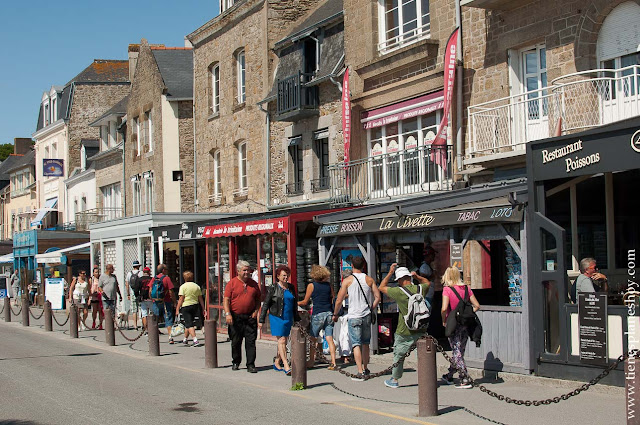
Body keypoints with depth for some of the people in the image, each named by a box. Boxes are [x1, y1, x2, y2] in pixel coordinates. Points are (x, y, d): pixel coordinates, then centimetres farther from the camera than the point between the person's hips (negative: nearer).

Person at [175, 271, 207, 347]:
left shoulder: (183, 286, -7)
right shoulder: (197, 286, 7)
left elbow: (181, 299, -11)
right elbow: (200, 299, 8)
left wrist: (177, 309, -7)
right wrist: (203, 309, 15)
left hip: (186, 306, -5)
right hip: (195, 306, 5)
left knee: (189, 325, -6)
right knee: (189, 323, 19)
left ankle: (195, 340, -20)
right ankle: (185, 339, 30)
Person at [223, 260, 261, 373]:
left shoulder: (253, 284, 10)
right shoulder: (232, 283, 0)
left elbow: (258, 299, 17)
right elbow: (226, 300, -5)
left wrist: (256, 311, 2)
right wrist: (227, 314, -17)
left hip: (250, 317, 2)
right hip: (235, 318, -2)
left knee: (251, 341, -3)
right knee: (236, 342, 8)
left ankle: (251, 365, -1)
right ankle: (235, 362, 24)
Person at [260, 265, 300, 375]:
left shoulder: (291, 288, 11)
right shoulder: (273, 288, -4)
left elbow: (294, 305, 19)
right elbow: (266, 304, -2)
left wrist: (297, 319, 18)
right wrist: (261, 320, -5)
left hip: (288, 318, 5)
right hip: (276, 317, -5)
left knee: (284, 341, 9)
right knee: (281, 340, -11)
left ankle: (277, 363, 23)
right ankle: (286, 366, -17)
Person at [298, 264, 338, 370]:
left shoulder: (311, 286, -2)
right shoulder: (329, 285, 8)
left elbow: (305, 302, 4)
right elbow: (334, 299, 12)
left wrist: (296, 303, 21)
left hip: (317, 315, -3)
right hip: (329, 314, 4)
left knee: (313, 339, 8)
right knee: (329, 339, 0)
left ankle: (311, 361, 12)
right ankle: (333, 362, -7)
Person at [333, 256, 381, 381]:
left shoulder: (348, 280, -4)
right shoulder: (369, 280, 4)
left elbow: (339, 301, -3)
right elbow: (377, 297, 3)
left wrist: (335, 314, 11)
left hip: (354, 316, -4)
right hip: (367, 316, 4)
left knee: (356, 344, -5)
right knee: (365, 343, 17)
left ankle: (360, 372, -12)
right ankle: (365, 369, 27)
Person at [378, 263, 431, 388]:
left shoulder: (399, 292, -15)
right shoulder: (420, 289, -1)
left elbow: (382, 287, 1)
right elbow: (428, 283, 25)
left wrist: (390, 273, 4)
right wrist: (417, 276, 16)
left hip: (404, 333, -3)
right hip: (421, 331, 3)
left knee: (398, 355, 12)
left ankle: (394, 380, 22)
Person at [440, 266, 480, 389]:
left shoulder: (447, 289, -12)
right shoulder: (466, 288, 4)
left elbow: (444, 309, -21)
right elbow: (477, 306, 2)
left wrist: (444, 320, -6)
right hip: (465, 324, 6)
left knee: (457, 353, 1)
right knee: (459, 351, 17)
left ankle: (465, 380, -4)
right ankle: (449, 376, 33)